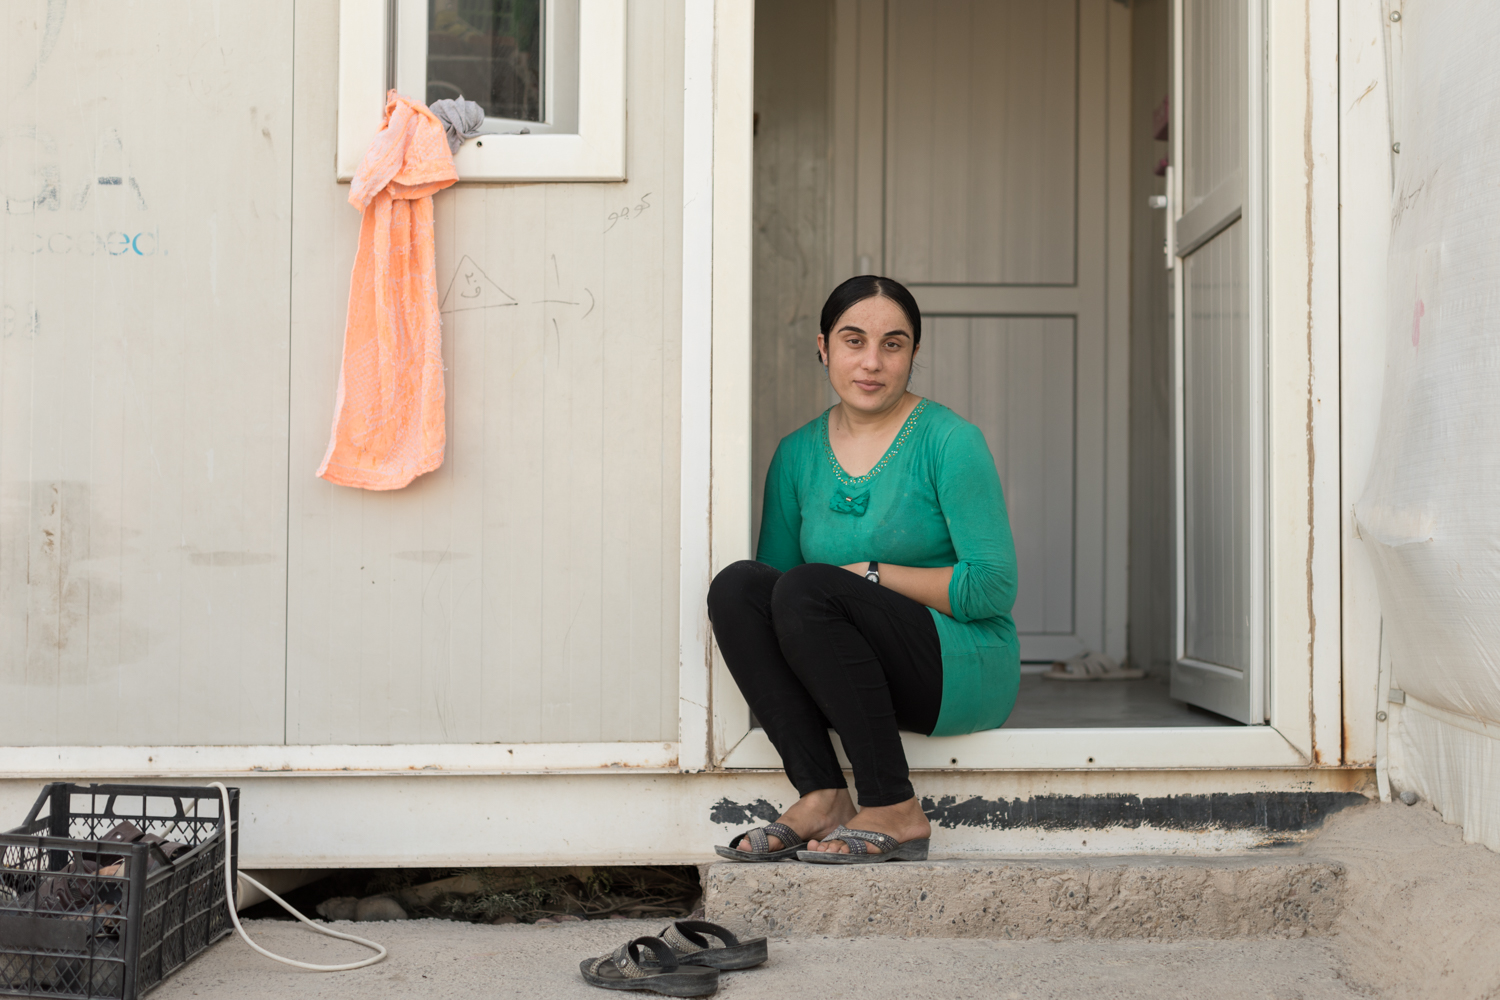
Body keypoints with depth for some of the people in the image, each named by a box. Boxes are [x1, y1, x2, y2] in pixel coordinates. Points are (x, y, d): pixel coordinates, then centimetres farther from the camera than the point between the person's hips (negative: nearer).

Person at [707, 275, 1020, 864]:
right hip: (855, 677, 5)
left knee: (807, 589, -28)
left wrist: (871, 575, -14)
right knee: (735, 583, -18)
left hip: (965, 671, -5)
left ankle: (894, 813, -23)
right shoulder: (797, 454, 9)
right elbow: (775, 568, 13)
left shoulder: (949, 441, -6)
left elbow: (994, 587, -11)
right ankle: (821, 798, -22)